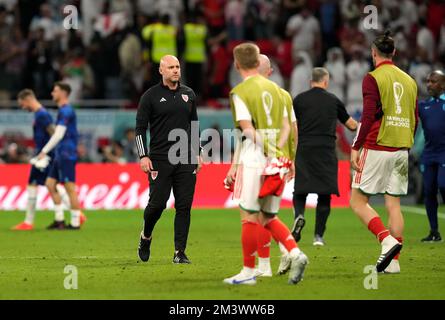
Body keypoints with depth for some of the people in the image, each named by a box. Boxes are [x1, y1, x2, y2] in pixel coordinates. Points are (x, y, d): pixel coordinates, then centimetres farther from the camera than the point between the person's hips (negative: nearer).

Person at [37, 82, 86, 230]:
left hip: (66, 155, -10)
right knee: (50, 184, 9)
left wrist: (44, 151, -18)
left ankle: (75, 222, -2)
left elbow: (58, 135, -20)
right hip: (60, 155, 10)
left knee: (70, 188, -6)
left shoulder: (66, 111, -14)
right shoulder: (63, 110, 18)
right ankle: (59, 219, 11)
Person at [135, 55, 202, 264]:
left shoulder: (189, 94, 13)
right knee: (158, 203, -6)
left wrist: (197, 154, 15)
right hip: (160, 159, -4)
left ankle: (180, 253, 2)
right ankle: (146, 237, 24)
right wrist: (143, 156, -9)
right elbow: (140, 127, -1)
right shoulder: (150, 96, 0)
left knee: (184, 206, -2)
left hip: (186, 160, 4)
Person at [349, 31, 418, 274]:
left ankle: (387, 240, -18)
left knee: (358, 200, 0)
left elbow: (368, 116, -14)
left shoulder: (373, 78, -7)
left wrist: (355, 148, -10)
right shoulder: (409, 81, 12)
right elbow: (415, 120, 14)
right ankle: (393, 260, 3)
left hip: (377, 148, -6)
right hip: (401, 149, 6)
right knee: (393, 204, 7)